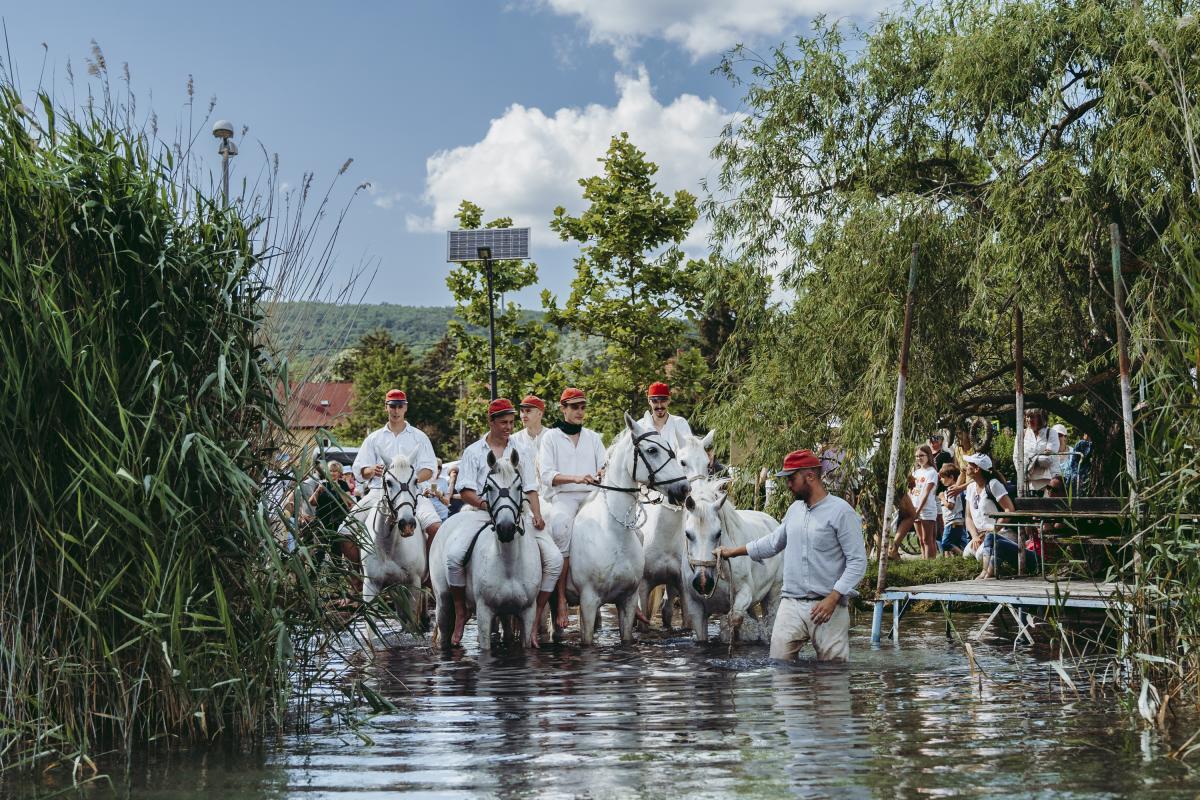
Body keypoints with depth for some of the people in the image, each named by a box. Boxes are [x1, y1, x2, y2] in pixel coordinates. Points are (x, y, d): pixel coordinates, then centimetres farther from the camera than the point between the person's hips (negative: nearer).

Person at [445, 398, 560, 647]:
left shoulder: (521, 452, 15)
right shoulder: (473, 452, 8)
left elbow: (530, 489, 10)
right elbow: (466, 492, 0)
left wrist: (537, 515, -8)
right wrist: (485, 504, -19)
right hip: (482, 513, -2)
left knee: (554, 559, -19)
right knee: (454, 554, -28)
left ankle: (534, 622, -11)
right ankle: (461, 613, -8)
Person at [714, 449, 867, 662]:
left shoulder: (841, 511, -9)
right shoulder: (794, 509, 13)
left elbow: (858, 561, -12)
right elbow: (773, 542, 28)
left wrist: (832, 598, -19)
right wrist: (733, 551, 27)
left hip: (828, 607, -6)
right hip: (791, 605, 6)